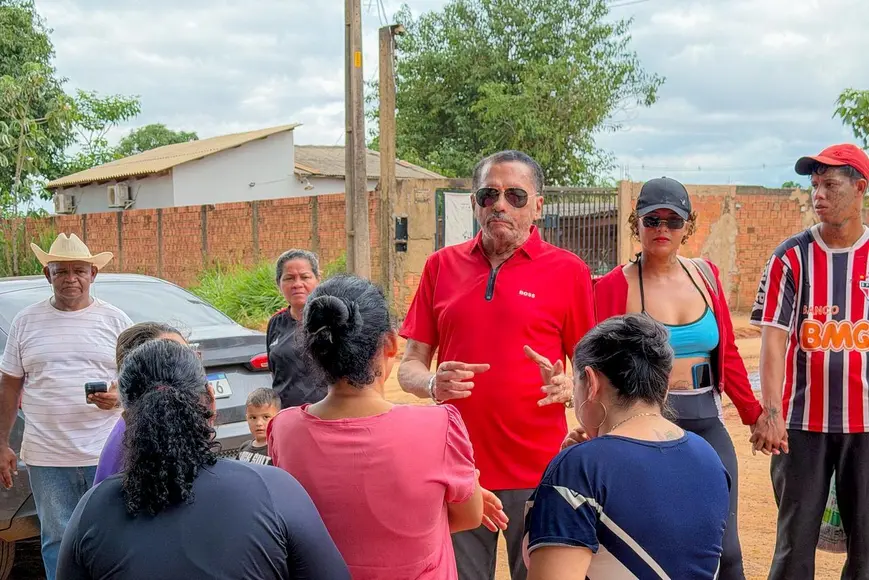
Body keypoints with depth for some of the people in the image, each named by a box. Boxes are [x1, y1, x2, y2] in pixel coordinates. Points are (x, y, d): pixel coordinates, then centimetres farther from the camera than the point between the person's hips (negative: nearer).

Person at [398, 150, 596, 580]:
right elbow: (409, 365, 9)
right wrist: (433, 384, -12)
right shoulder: (442, 266, 7)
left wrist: (567, 389, -18)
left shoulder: (567, 270, 0)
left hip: (537, 471, -2)